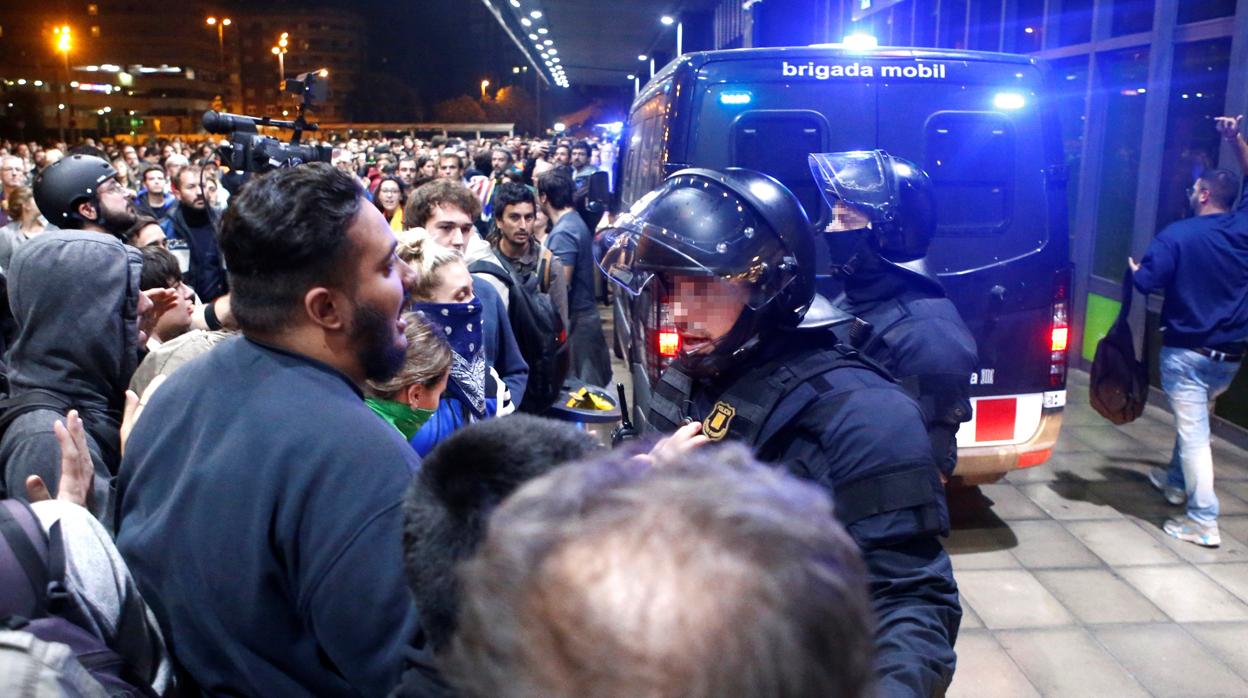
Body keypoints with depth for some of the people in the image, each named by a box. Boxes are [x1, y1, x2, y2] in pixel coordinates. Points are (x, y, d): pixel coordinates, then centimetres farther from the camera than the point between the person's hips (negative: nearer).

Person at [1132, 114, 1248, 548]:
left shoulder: (1178, 235, -14)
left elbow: (1146, 282, -18)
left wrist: (1135, 269, 4)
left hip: (1187, 350, -6)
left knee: (1192, 431, -3)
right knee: (1194, 419, 26)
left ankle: (1203, 521, -3)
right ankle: (1176, 481, 43)